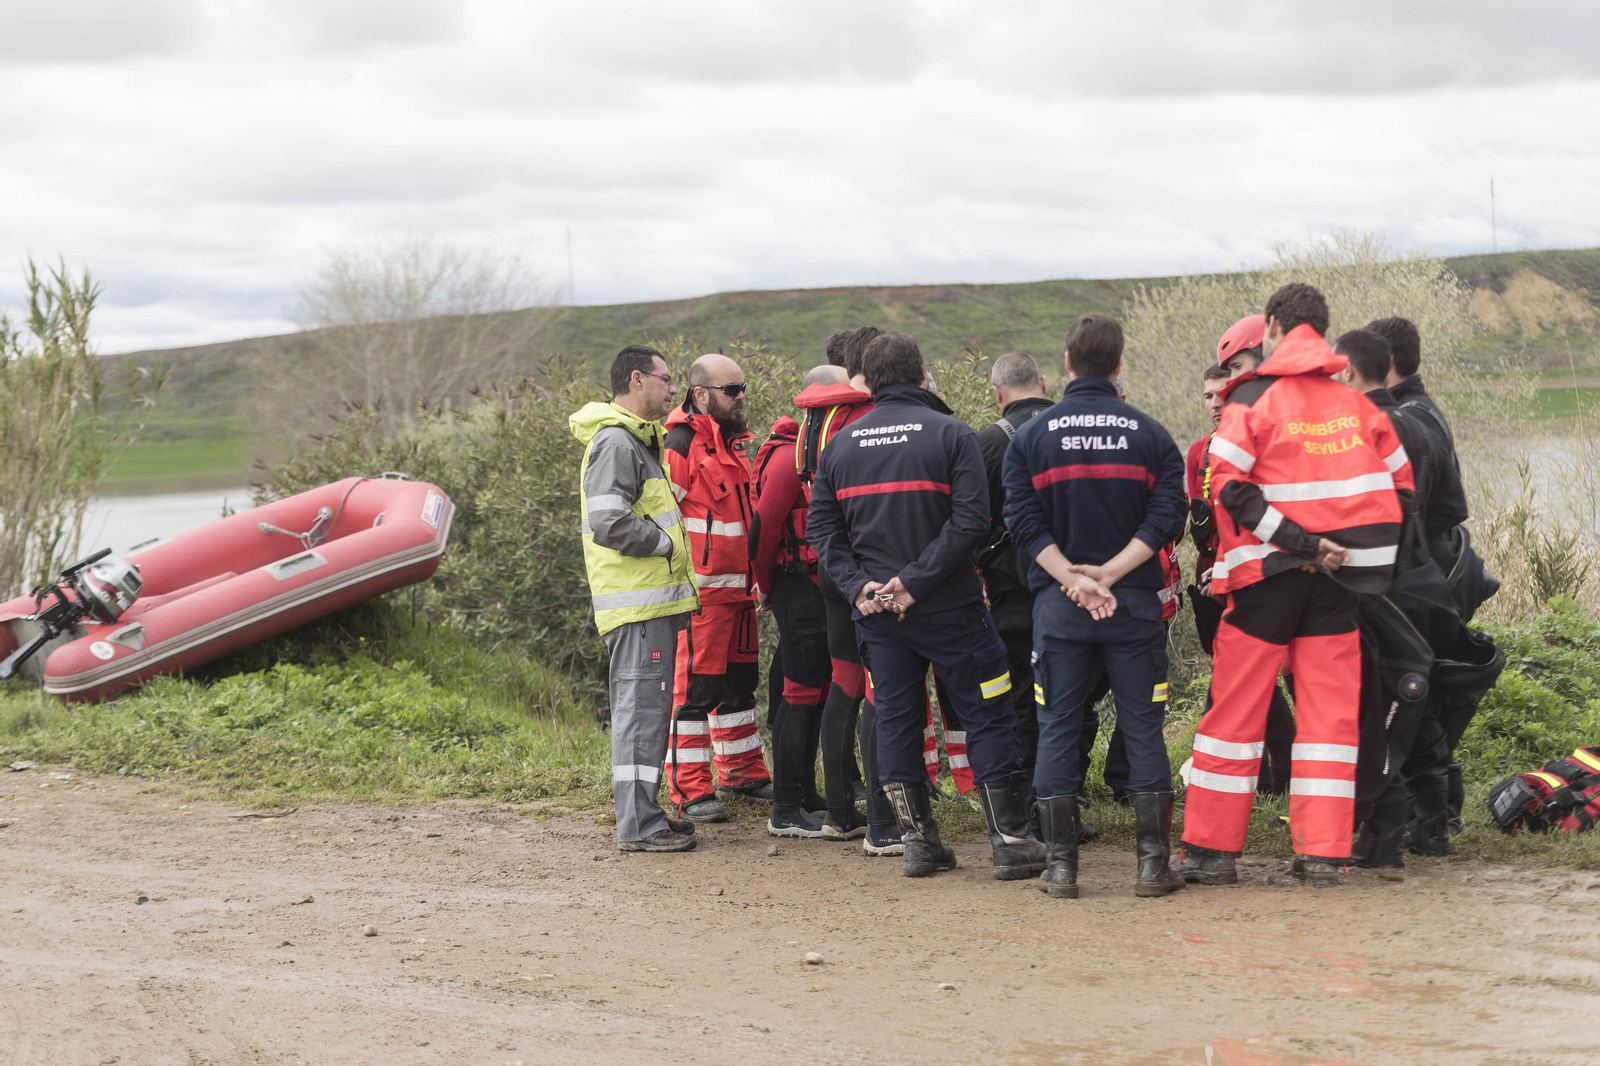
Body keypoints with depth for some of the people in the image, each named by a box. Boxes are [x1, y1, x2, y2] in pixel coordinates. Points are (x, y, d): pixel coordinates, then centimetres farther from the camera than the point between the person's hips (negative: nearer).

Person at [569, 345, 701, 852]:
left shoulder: (637, 440, 20)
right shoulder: (615, 441, -14)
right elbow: (610, 524, -24)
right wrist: (666, 541, -13)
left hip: (653, 598, 11)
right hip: (637, 603, -11)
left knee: (646, 707, 14)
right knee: (642, 706, -9)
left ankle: (642, 814, 20)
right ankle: (638, 825, -8)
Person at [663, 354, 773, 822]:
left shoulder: (732, 445, 18)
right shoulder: (681, 444, -12)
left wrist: (756, 577, 27)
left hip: (738, 588, 9)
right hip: (701, 590, -9)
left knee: (739, 682, 17)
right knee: (696, 686, -7)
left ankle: (741, 771, 29)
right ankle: (690, 791, -5)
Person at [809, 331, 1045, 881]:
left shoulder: (841, 444, 6)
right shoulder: (951, 433, -7)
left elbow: (822, 529, 4)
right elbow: (971, 519, -17)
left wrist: (858, 585, -3)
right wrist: (916, 581, -16)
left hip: (875, 610, 4)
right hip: (950, 608, -4)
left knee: (896, 720, 12)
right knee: (987, 717, 3)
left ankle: (917, 839, 12)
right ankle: (1011, 840, 2)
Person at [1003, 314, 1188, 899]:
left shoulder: (1031, 436, 1)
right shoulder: (1150, 434, 1)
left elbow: (1025, 522, -6)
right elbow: (1166, 519, -8)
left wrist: (1073, 579, -10)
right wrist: (1109, 574, -11)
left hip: (1057, 605, 0)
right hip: (1136, 604, 0)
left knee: (1058, 729, 7)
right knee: (1143, 729, 5)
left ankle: (1061, 866, 6)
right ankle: (1153, 864, 3)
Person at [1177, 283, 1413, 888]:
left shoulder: (1253, 396, -4)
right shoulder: (1357, 403, 7)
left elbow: (1230, 486, -14)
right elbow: (1400, 485, 11)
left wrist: (1297, 541, -15)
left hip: (1270, 571, -3)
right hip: (1340, 579, 3)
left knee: (1236, 707, 5)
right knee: (1330, 712, 7)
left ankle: (1209, 849, 8)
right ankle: (1324, 853, 4)